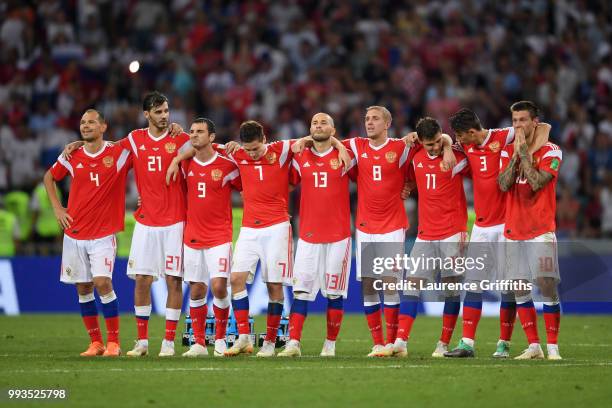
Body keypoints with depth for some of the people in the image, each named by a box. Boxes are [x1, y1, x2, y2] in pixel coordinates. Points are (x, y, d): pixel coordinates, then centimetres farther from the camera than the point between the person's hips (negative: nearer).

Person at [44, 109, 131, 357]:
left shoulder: (119, 153, -5)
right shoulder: (72, 157, 4)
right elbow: (49, 178, 20)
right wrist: (57, 208, 11)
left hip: (104, 234, -4)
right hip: (74, 233, 4)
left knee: (102, 283, -16)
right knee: (83, 288, 5)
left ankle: (113, 342, -6)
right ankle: (95, 343, 14)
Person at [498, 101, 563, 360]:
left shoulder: (550, 151, -3)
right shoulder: (508, 151, 11)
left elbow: (536, 183, -17)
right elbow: (504, 184, -3)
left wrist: (524, 152, -12)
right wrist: (515, 154, -7)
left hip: (541, 231, -5)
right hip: (514, 230, 5)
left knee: (547, 286, -10)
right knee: (519, 290, 3)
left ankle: (552, 347, -7)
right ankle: (533, 346, 9)